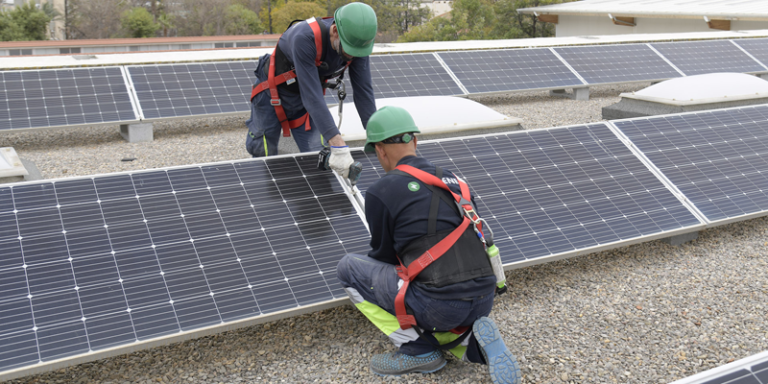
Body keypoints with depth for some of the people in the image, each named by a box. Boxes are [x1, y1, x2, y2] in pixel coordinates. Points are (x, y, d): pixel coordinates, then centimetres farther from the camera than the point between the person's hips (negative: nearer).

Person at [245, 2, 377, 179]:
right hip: (272, 93, -4)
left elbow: (363, 91, -14)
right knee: (263, 152, 8)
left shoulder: (358, 42, -23)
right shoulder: (305, 38, -41)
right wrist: (338, 146, -50)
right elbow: (311, 96, -45)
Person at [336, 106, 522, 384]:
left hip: (439, 305, -7)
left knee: (348, 268, 10)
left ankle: (419, 350, 6)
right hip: (484, 302, 7)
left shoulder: (381, 192, -4)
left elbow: (384, 255, 9)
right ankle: (473, 343, 6)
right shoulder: (451, 180, 14)